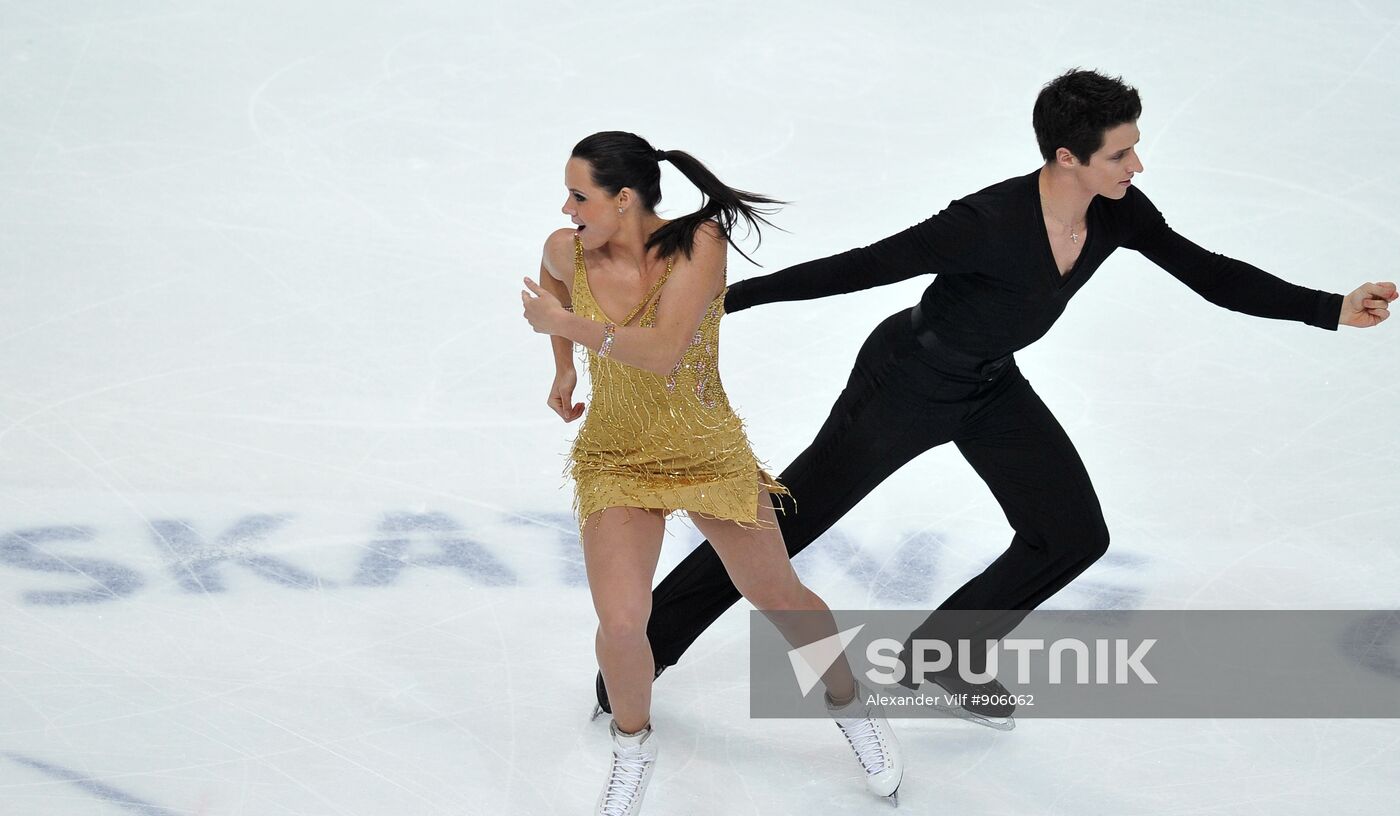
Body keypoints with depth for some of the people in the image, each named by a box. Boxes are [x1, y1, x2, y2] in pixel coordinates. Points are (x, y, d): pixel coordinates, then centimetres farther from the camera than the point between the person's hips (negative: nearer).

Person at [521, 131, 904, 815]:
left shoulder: (698, 243, -23)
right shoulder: (567, 252, -11)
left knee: (775, 594, 12)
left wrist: (568, 324, -33)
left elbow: (662, 351, -34)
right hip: (615, 460, 2)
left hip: (710, 454, -1)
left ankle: (850, 706, 41)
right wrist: (563, 369, 18)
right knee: (620, 622, -15)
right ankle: (632, 744, 14)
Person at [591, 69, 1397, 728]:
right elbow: (862, 266, -33)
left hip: (991, 388, 7)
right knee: (787, 522, 2)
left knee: (1075, 536, 6)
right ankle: (642, 649, 20)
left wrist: (1334, 309, -11)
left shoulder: (1117, 213, -16)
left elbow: (1211, 273, -6)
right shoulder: (990, 223, -36)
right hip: (905, 385, -7)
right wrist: (733, 296, -32)